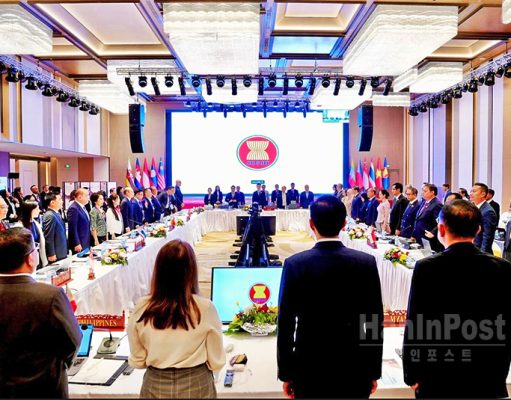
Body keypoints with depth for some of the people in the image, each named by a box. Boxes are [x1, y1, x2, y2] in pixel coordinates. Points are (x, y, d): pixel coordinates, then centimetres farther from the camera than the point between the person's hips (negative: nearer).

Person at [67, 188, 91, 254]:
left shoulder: (82, 207, 13)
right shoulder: (73, 208, -16)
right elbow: (73, 228, -19)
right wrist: (77, 244, -19)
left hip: (86, 243, 9)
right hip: (79, 244, -9)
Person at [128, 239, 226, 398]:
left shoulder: (142, 308, -15)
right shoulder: (205, 307, -19)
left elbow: (137, 360, -2)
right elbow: (216, 362, -7)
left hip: (156, 386, 1)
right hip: (197, 386, -1)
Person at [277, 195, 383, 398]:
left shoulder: (295, 264, -13)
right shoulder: (366, 262, -9)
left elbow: (285, 324, -9)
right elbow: (375, 321, -4)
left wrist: (286, 373, 2)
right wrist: (374, 372, 8)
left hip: (309, 370, -1)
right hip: (354, 370, 1)